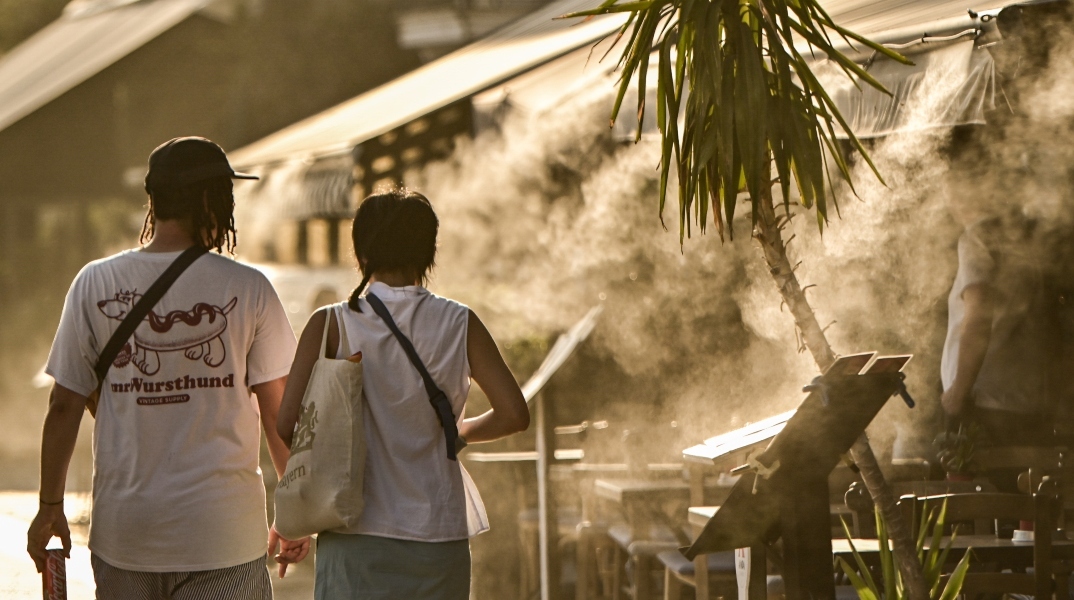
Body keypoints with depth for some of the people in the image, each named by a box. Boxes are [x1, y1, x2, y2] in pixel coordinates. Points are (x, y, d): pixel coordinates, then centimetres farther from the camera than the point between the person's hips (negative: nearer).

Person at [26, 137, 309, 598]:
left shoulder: (95, 284, 0)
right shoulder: (248, 289, -5)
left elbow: (63, 408, 2)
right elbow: (278, 414, -3)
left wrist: (50, 505, 12)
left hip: (122, 529, 2)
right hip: (222, 530, -2)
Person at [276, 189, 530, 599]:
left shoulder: (330, 325, -3)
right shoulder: (459, 325, 0)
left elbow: (288, 425, -9)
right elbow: (513, 414, -4)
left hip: (355, 538, -1)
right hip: (439, 533, 1)